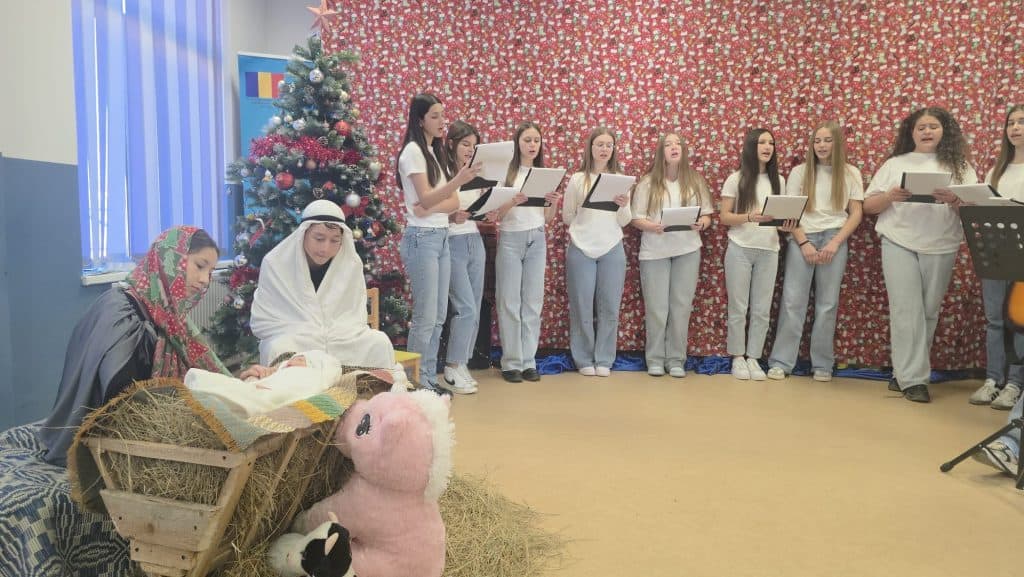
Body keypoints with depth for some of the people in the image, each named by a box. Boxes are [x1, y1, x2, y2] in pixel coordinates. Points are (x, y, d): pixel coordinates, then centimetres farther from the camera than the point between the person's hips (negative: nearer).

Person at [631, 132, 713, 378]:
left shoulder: (695, 180, 5)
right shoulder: (648, 183, -1)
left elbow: (707, 215, 8)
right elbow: (636, 219, -1)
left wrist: (701, 223, -13)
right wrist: (652, 226, -20)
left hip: (687, 250, 2)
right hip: (654, 251, -2)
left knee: (681, 306, 4)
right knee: (656, 307, 2)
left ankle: (676, 360, 14)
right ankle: (655, 359, 13)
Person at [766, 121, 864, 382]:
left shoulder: (850, 173, 8)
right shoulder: (800, 172, 7)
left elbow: (856, 213, 5)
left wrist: (835, 242, -8)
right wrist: (804, 243, -9)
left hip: (834, 239, 1)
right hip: (801, 238, 0)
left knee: (827, 304, 4)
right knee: (792, 301, -3)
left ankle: (822, 364, 11)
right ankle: (780, 362, 0)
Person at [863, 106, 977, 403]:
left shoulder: (959, 167, 10)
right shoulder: (894, 164, 10)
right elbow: (868, 206, 7)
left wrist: (954, 200, -18)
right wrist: (890, 196, -13)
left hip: (941, 248, 2)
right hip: (899, 245, -1)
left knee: (928, 312, 5)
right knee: (906, 311, -8)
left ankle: (903, 372, 15)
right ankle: (913, 379, -6)